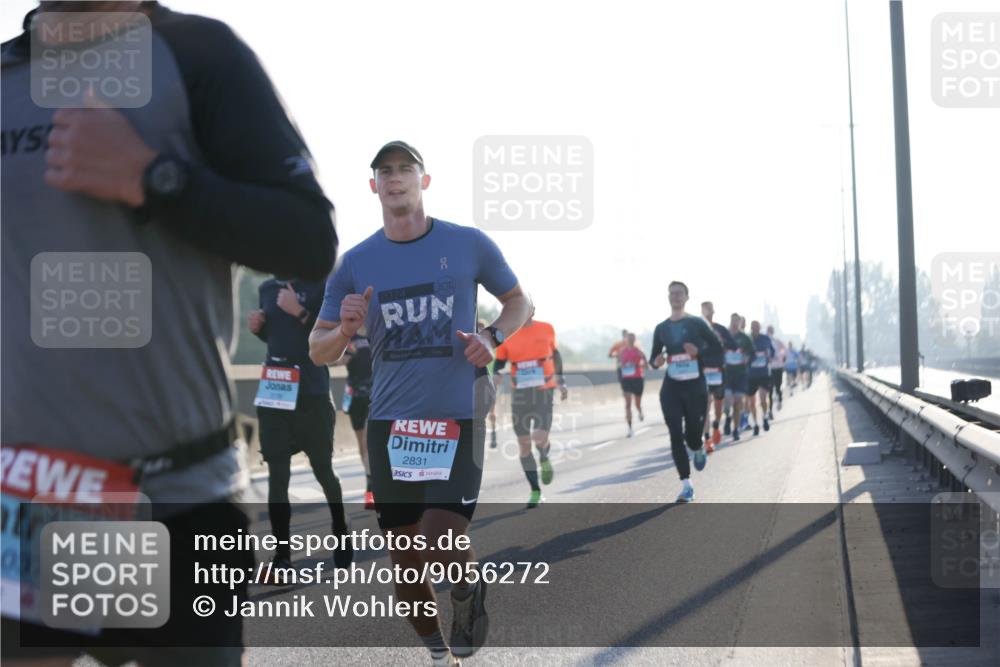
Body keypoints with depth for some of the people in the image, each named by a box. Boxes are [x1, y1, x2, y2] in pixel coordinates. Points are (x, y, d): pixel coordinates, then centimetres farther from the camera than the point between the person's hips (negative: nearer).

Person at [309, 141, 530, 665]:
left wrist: (492, 338, -7)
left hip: (458, 418, -3)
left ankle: (470, 586, 21)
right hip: (389, 423, 3)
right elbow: (317, 351, 7)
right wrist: (345, 330, -15)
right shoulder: (356, 262, 4)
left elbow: (518, 301, 13)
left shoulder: (469, 245, 0)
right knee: (404, 561, 8)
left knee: (440, 546, -15)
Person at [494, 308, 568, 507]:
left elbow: (555, 353, 17)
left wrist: (561, 381, 20)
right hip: (519, 395, 1)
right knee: (524, 445, 3)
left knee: (540, 439, -19)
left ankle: (544, 460, 18)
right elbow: (498, 365, 5)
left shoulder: (546, 329, 1)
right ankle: (535, 492, 16)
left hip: (543, 393, -1)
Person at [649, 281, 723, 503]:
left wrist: (698, 351, -19)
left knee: (692, 433, 1)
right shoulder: (661, 328, 6)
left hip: (695, 387, -2)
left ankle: (698, 450, 41)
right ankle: (686, 486, 0)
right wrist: (656, 362, -11)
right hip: (671, 388, 2)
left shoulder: (697, 323, -2)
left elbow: (718, 348, -2)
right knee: (676, 436, -6)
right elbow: (653, 358, 12)